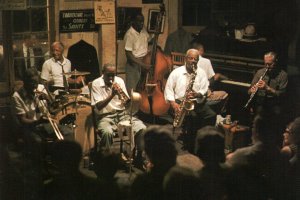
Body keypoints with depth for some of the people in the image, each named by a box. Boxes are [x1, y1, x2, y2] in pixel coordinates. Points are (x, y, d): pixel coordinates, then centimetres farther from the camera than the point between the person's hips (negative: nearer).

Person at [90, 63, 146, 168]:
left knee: (142, 128, -19)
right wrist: (112, 95, -22)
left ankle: (140, 157, -2)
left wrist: (121, 92, -17)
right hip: (105, 116, -4)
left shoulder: (119, 81, 7)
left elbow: (127, 102, 3)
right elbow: (98, 106, -12)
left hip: (122, 114, 4)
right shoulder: (96, 84, -4)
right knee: (107, 132, -38)